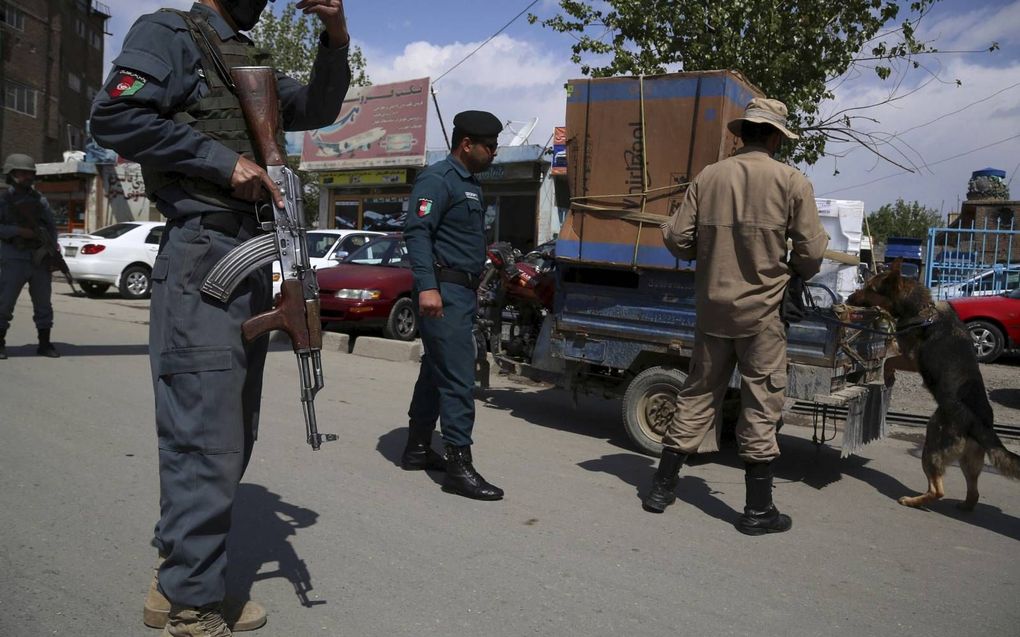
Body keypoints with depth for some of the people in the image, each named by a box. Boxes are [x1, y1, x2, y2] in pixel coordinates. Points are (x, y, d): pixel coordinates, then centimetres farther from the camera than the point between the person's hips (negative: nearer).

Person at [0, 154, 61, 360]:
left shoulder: (39, 199, 12)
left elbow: (51, 225, 11)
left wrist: (53, 246, -4)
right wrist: (17, 231, -19)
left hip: (40, 258, 4)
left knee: (43, 303, 7)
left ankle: (44, 344, 15)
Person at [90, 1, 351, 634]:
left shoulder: (254, 61, 25)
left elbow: (318, 109, 21)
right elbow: (114, 118, -13)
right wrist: (223, 161, -14)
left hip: (252, 262, 9)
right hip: (201, 259, -9)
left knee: (233, 441, 12)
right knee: (205, 445, -8)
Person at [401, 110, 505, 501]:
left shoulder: (470, 184, 20)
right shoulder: (438, 179, -10)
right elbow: (417, 232, -20)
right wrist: (427, 287, -29)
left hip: (463, 291, 10)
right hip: (444, 291, -10)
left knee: (437, 371, 14)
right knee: (458, 378, -11)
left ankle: (417, 450, 24)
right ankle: (459, 466, -8)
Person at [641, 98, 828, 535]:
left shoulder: (708, 177, 2)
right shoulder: (791, 182, -6)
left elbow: (676, 238, 1)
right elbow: (811, 251, -6)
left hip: (712, 307, 4)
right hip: (761, 311, -3)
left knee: (697, 395, 14)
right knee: (761, 405, 5)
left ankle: (663, 487, 22)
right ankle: (758, 510, 12)